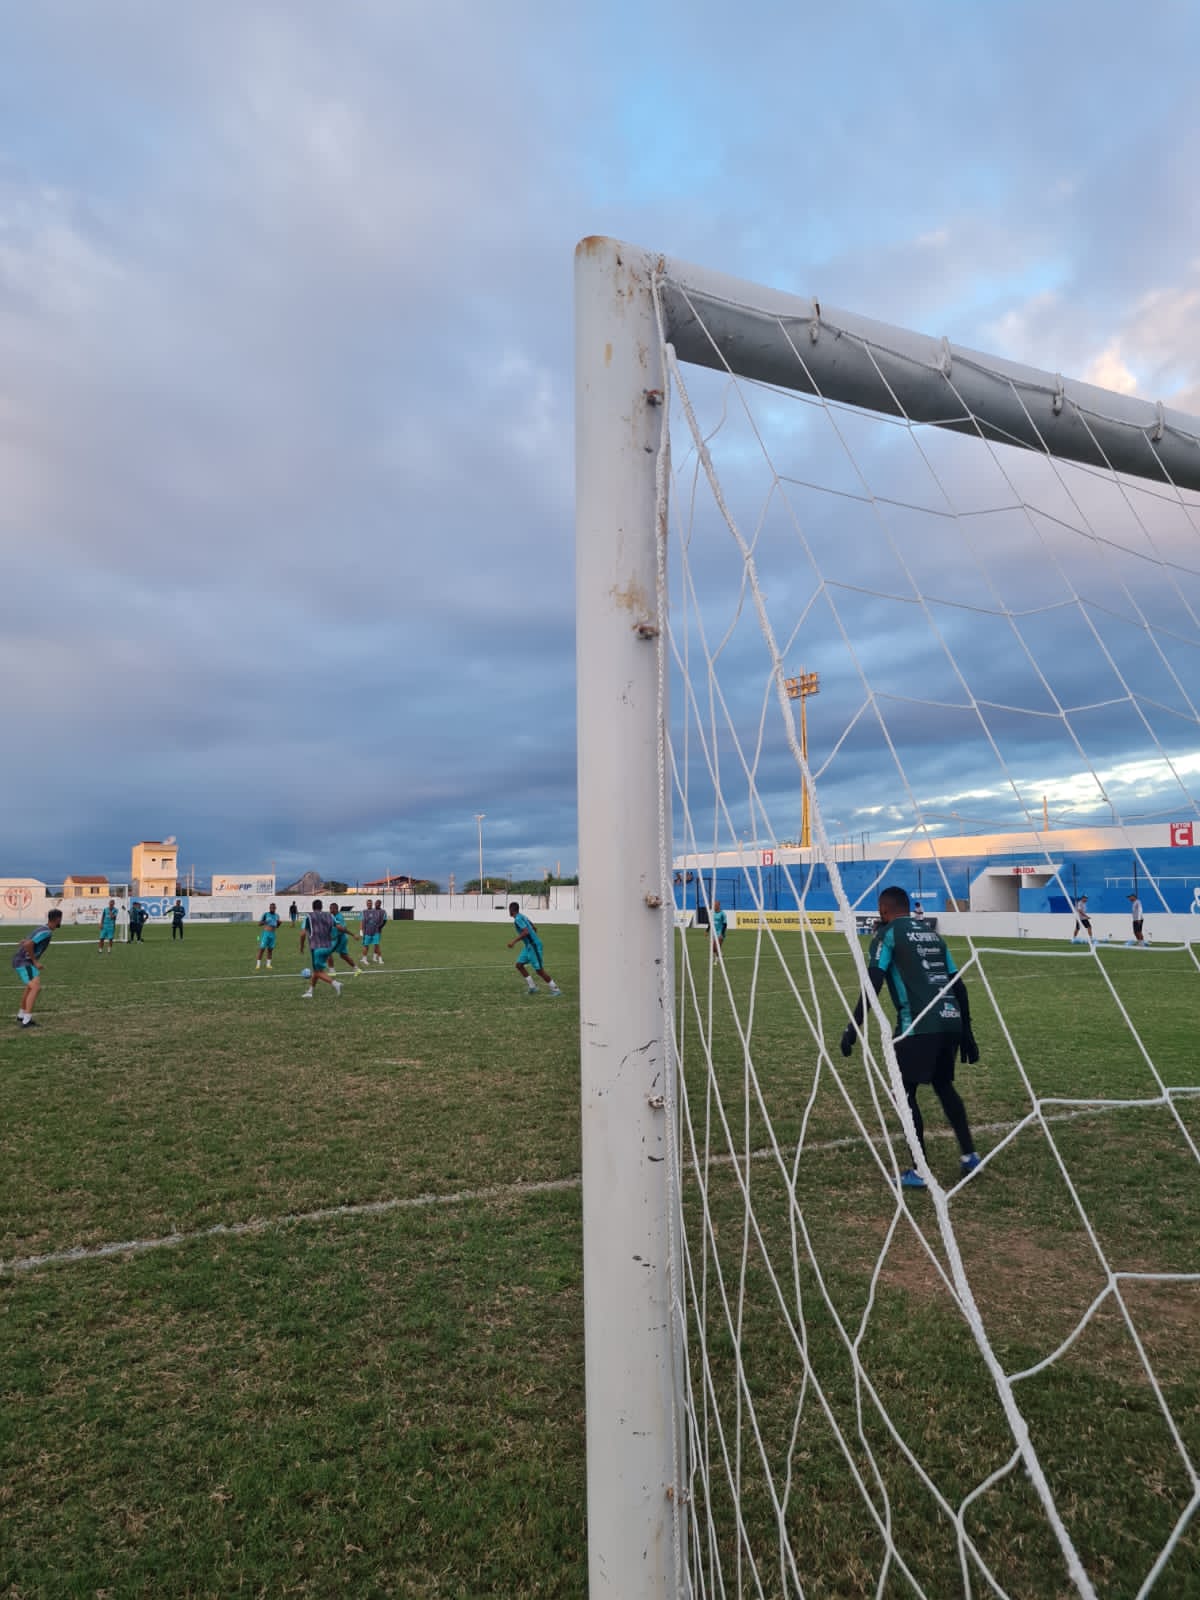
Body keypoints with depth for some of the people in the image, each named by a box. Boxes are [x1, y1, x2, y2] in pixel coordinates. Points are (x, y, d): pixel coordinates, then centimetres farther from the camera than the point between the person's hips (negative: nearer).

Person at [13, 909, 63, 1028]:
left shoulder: (42, 929, 13)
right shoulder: (46, 932, -19)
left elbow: (23, 943, 21)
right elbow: (28, 944, -29)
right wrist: (35, 961, -19)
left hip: (19, 961, 11)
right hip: (24, 963, -11)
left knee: (31, 987, 26)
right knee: (35, 987, -20)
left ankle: (21, 1015, 42)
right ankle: (27, 1021, -26)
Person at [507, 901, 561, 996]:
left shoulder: (518, 919, -14)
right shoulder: (522, 917, 15)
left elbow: (526, 932, -28)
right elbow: (534, 929, 21)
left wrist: (514, 941, -25)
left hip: (533, 946, -10)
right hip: (528, 946, 10)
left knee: (539, 970, -5)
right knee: (519, 965, 9)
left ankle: (555, 989, 2)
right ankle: (532, 987, 11)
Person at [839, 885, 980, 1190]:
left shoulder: (887, 935, 3)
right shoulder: (933, 934, 23)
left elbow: (873, 985, -9)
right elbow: (958, 985, 21)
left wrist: (853, 1028, -9)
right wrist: (966, 1031, 26)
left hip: (919, 1024, -7)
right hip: (950, 1021, 7)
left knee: (905, 1092, 8)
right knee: (944, 1085, 27)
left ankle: (919, 1171, 10)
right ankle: (969, 1155, 30)